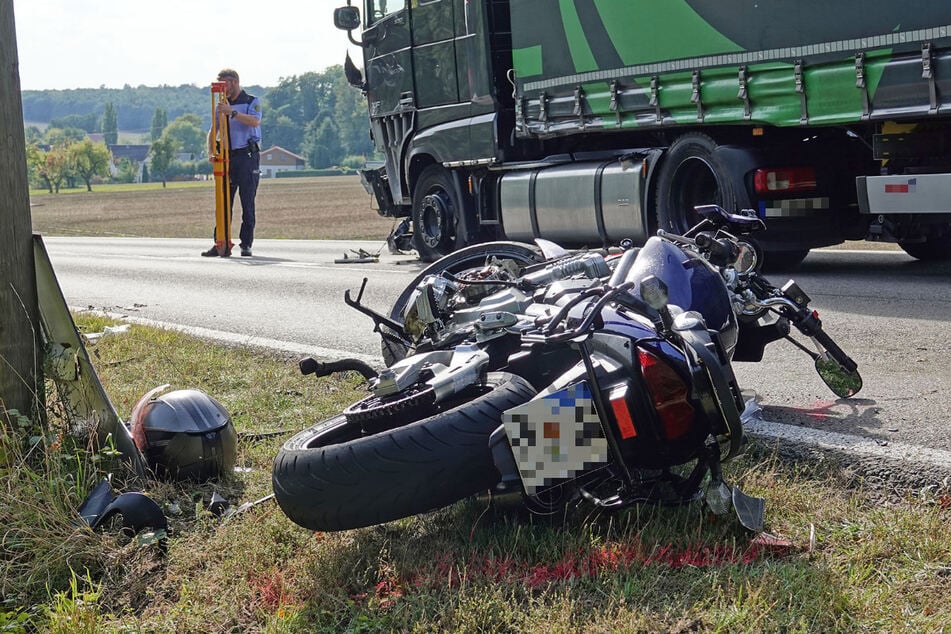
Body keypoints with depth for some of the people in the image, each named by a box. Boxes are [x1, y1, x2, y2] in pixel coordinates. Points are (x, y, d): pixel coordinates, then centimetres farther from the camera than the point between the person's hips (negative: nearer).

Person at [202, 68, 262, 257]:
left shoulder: (252, 102, 2)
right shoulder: (222, 106, 18)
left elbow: (255, 121, -19)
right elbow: (213, 132, 14)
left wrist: (232, 112, -28)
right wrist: (211, 152, -3)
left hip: (247, 156, -5)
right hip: (228, 157, 5)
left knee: (247, 202, -4)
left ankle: (246, 244, 1)